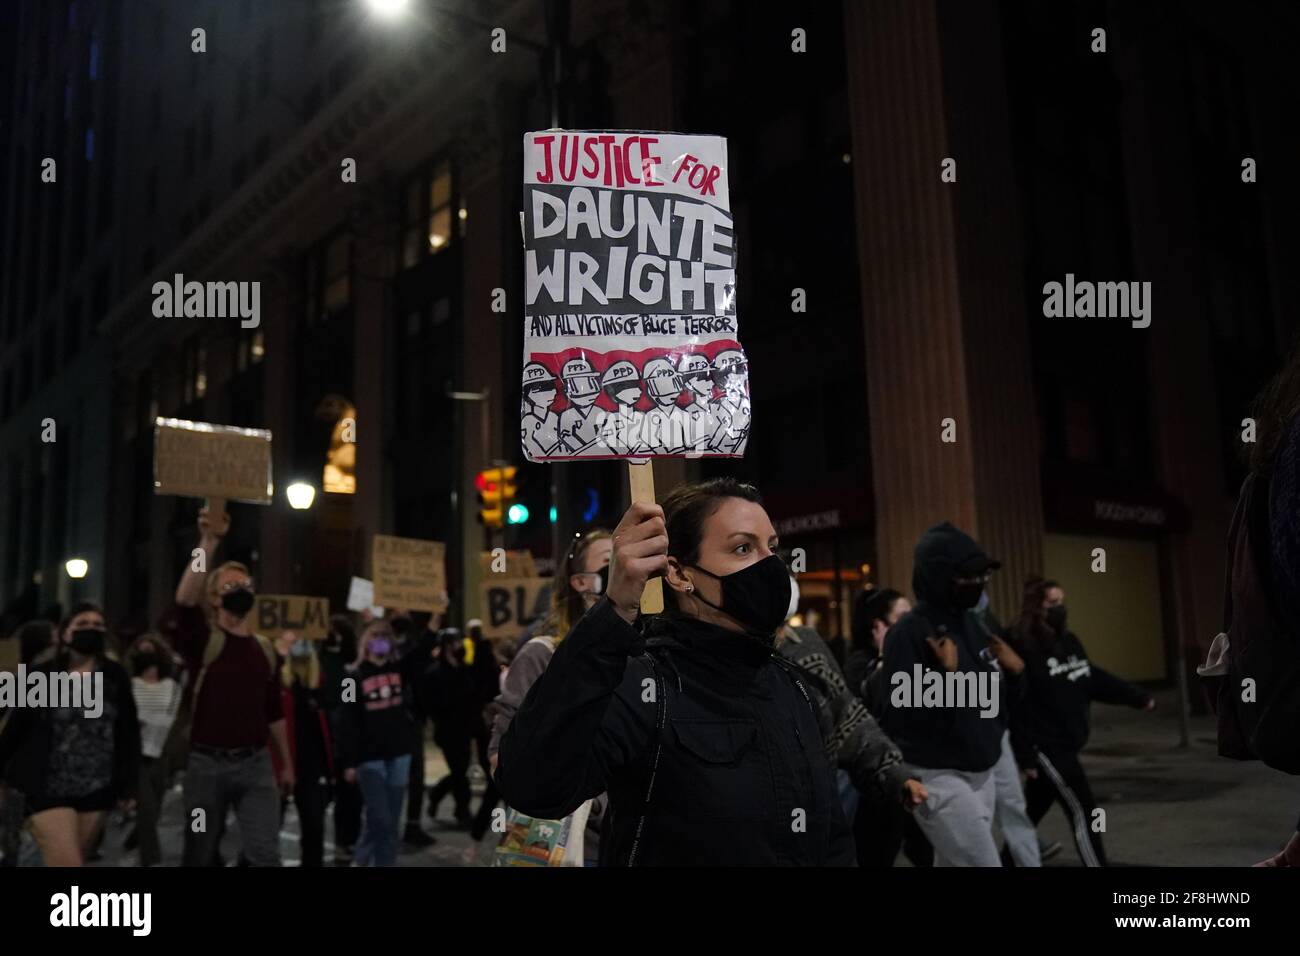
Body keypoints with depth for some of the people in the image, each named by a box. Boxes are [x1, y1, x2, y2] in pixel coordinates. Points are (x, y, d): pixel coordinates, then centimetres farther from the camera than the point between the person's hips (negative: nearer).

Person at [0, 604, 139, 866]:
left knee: (73, 861, 13)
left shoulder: (115, 677, 1)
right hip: (48, 790, -2)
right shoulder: (42, 675, -3)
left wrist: (129, 784, 1)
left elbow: (129, 733, 4)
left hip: (96, 791, 3)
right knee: (68, 863, -10)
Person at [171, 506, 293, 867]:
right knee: (200, 856, 10)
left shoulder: (264, 648, 10)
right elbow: (184, 600, -25)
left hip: (256, 762, 3)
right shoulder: (202, 640, -3)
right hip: (207, 762, -2)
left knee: (266, 854, -5)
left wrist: (286, 763, 16)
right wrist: (208, 543, -33)